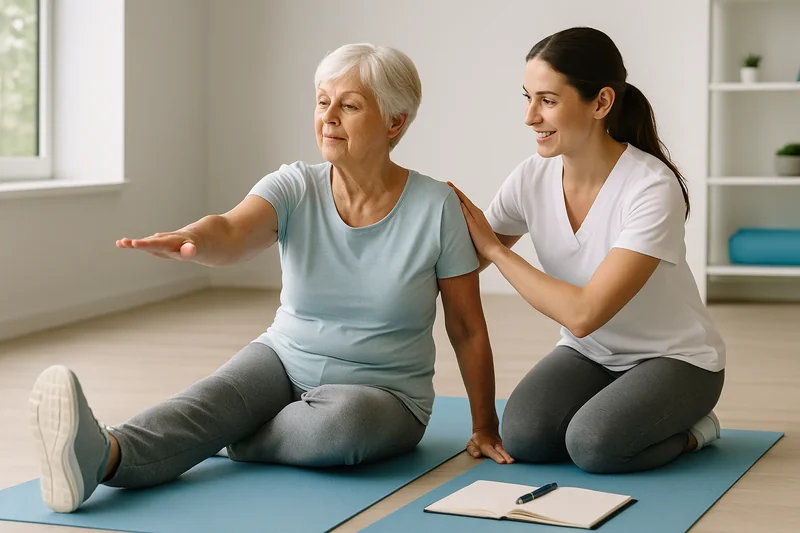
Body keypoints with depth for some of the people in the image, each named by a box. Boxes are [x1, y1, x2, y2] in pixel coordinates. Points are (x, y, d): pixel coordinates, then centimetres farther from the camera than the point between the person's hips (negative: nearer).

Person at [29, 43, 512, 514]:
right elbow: (231, 234, -29)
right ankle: (102, 455, -57)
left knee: (337, 422, -38)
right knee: (218, 395, -31)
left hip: (385, 393, -2)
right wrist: (189, 240, -53)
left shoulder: (435, 207, -12)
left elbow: (467, 328, -4)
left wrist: (486, 429, -1)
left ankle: (222, 438, -16)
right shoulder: (295, 189, -7)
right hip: (285, 362, 2)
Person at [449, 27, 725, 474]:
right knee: (522, 437, -22)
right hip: (588, 354, 5)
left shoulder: (653, 189, -28)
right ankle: (613, 415, 8)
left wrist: (495, 249, -24)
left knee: (593, 445, -30)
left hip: (674, 358, -5)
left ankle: (689, 429, 1)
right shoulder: (532, 179, -11)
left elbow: (583, 314, -31)